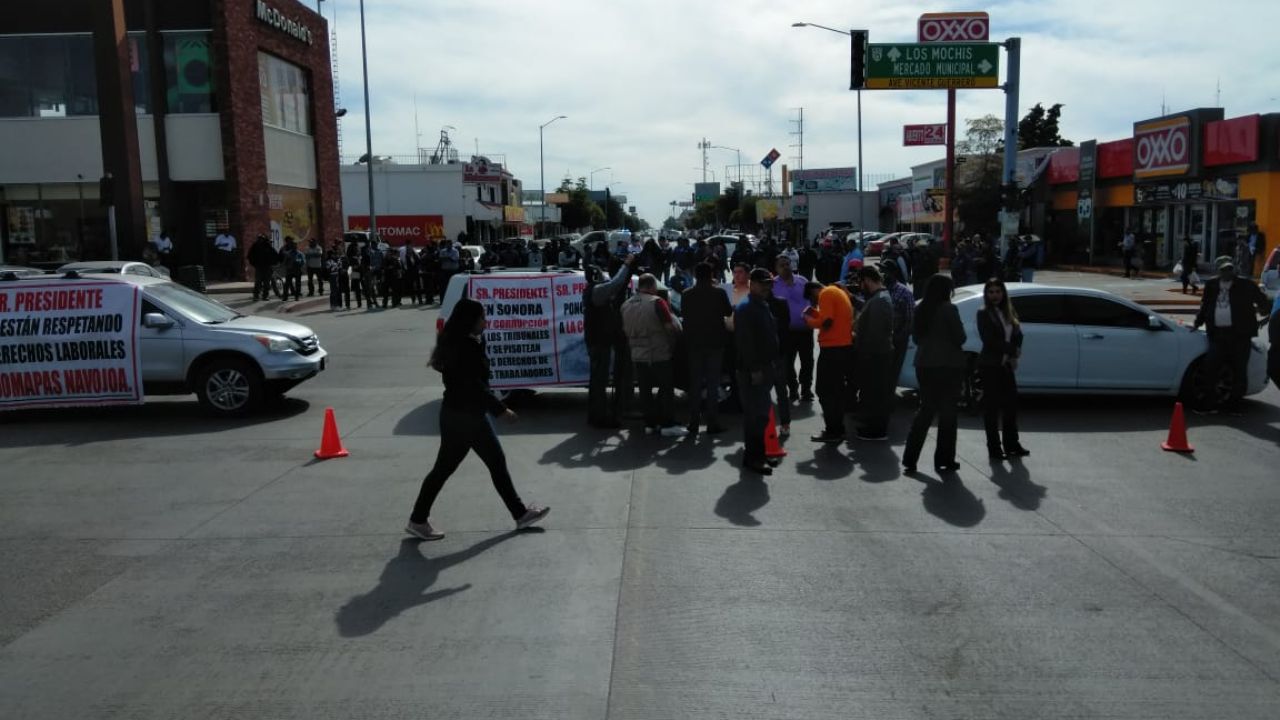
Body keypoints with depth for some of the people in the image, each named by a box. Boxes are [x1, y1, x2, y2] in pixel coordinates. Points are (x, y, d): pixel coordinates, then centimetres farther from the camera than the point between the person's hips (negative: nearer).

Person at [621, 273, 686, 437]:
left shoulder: (626, 305, 7)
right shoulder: (656, 302, -13)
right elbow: (671, 326, -16)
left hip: (637, 355, 6)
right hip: (659, 354, -6)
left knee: (645, 390, 11)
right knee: (666, 389, 2)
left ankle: (650, 423, 13)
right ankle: (668, 425, 2)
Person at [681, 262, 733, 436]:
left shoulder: (686, 295, -5)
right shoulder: (719, 293, -10)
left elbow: (684, 313, 7)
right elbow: (728, 312, 3)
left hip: (694, 343, 2)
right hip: (714, 342, -2)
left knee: (695, 383, 9)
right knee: (713, 382, 4)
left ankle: (694, 423, 10)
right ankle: (712, 423, 3)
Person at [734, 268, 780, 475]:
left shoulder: (763, 306, 17)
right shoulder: (746, 308, -14)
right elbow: (745, 341, -21)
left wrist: (771, 365, 17)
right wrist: (754, 370, -23)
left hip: (764, 368, 10)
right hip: (752, 371, -9)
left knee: (758, 413, 15)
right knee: (757, 415, -7)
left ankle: (756, 454, 23)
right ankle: (753, 458, 0)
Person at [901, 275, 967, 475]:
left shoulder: (921, 309, 6)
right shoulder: (948, 309, -13)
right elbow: (960, 338, -11)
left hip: (924, 365, 6)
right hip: (948, 365, -6)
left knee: (925, 410, 13)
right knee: (947, 413, 5)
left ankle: (910, 459, 8)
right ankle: (944, 460, 10)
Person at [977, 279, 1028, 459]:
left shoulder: (1009, 312, 13)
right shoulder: (983, 313, -6)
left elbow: (1018, 335, 8)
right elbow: (989, 341, -13)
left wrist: (1013, 353, -9)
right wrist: (1012, 350, -11)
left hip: (1006, 365, 6)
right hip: (990, 365, -6)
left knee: (1011, 404, 9)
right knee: (992, 407, -2)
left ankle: (1012, 445, 19)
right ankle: (994, 448, 4)